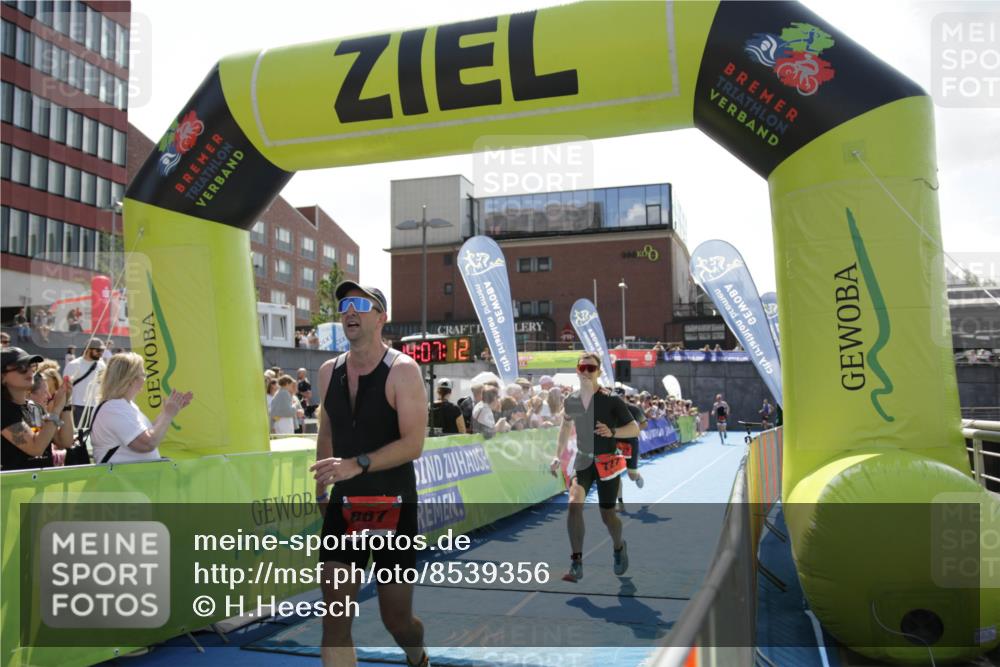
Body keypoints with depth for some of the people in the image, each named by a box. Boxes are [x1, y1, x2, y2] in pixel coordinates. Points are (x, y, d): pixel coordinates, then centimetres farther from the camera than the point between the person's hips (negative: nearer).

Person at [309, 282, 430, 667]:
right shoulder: (329, 371, 5)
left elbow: (413, 445, -20)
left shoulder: (402, 370, -12)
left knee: (396, 619, 10)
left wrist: (357, 464, -30)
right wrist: (320, 490, 16)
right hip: (343, 504, 4)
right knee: (334, 620, -4)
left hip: (393, 506, -4)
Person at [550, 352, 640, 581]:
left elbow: (634, 429, -7)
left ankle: (619, 547, 41)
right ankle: (576, 563, -13)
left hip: (607, 462, -2)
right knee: (574, 504, -20)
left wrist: (612, 431, -26)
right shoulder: (570, 401, 0)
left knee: (607, 514, 7)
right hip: (583, 460, 3)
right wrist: (559, 455, 18)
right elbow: (566, 425, 20)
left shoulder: (611, 400, -12)